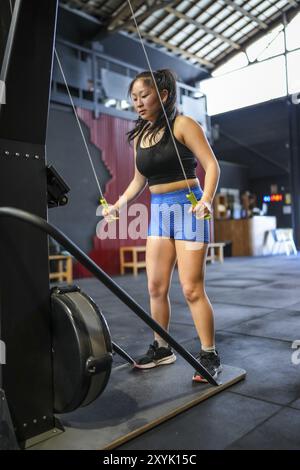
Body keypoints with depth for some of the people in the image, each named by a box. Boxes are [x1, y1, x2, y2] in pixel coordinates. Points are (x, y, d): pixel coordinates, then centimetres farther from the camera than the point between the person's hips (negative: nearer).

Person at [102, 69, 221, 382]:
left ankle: (210, 356, 7)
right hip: (158, 211, 6)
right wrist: (117, 205, 16)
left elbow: (211, 164, -10)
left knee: (191, 288, -7)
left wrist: (206, 199, -26)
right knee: (156, 286, 5)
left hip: (187, 207, -6)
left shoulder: (181, 125, -5)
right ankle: (161, 348, 21)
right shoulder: (138, 137, 12)